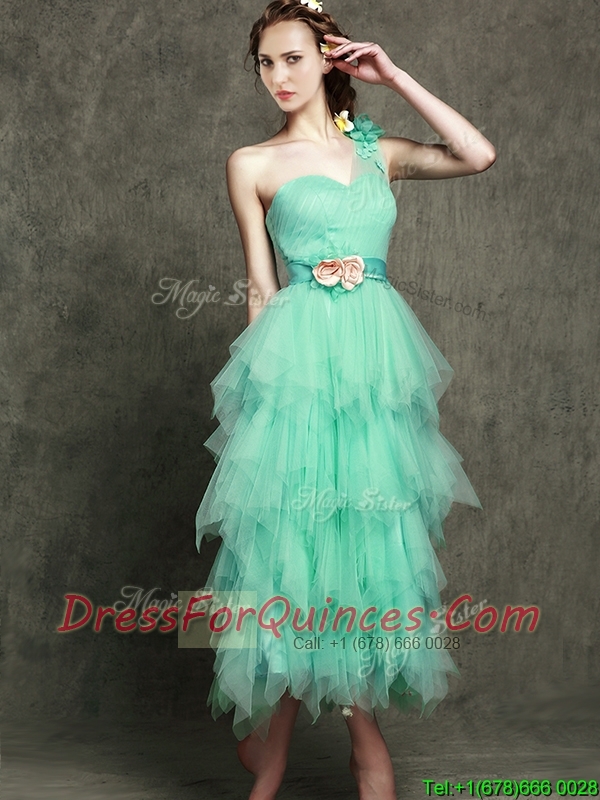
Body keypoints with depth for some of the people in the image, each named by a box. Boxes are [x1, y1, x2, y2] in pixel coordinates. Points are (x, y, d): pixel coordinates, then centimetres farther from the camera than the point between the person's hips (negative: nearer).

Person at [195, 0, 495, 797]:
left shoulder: (378, 150, 14)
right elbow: (261, 286, 5)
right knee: (297, 533, -1)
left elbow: (478, 155, 0)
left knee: (369, 533, 5)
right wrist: (260, 371, 2)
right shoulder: (252, 164, 7)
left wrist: (395, 77, 5)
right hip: (299, 356, -3)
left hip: (379, 356, 3)